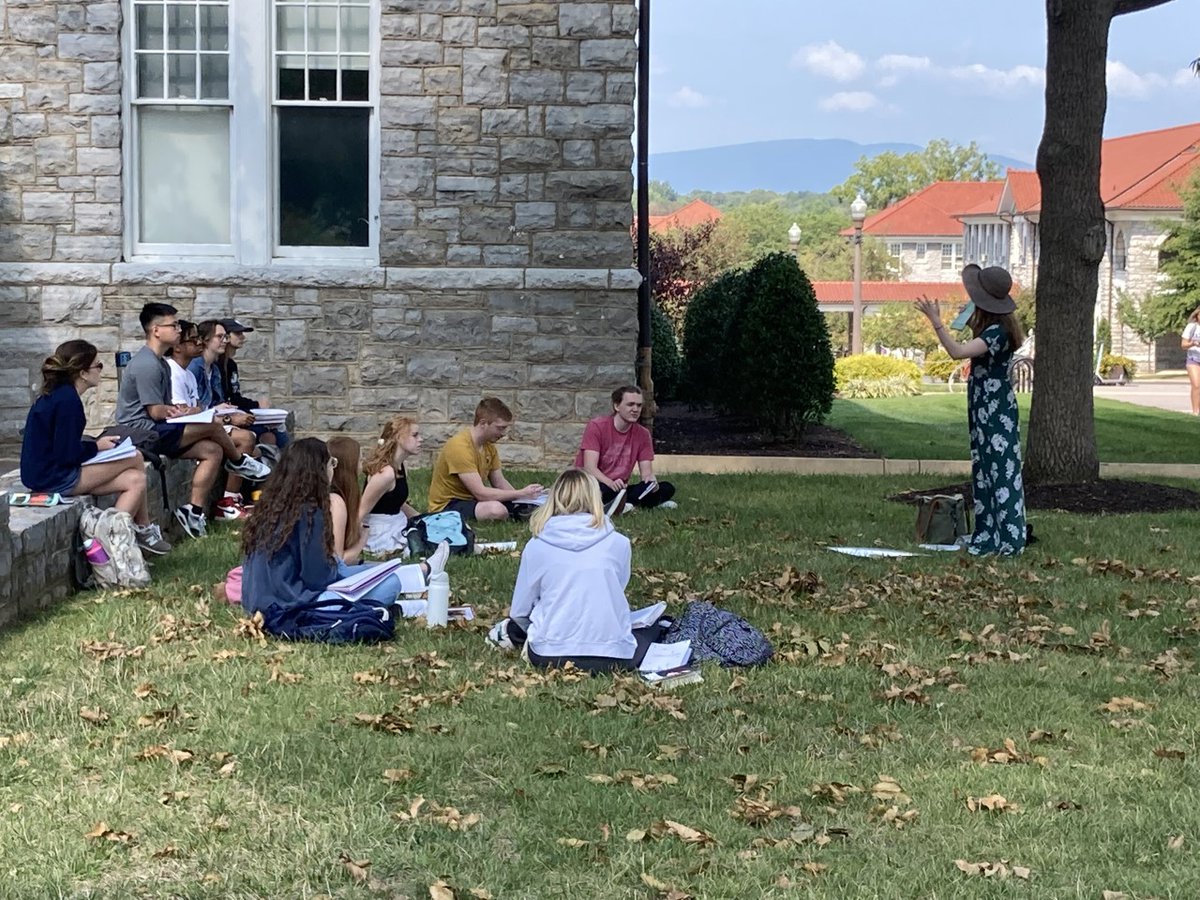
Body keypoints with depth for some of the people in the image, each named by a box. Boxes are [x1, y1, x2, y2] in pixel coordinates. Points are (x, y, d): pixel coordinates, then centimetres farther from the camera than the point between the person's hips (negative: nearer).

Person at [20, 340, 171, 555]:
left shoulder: (58, 394, 11)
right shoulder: (67, 400, -20)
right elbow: (67, 454, -22)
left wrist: (96, 443, 6)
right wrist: (97, 447, -5)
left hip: (48, 471, 10)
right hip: (53, 478, -10)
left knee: (136, 481, 3)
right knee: (135, 459, -8)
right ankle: (143, 528, 5)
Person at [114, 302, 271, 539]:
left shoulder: (160, 363, 17)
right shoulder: (146, 364, -17)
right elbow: (156, 412, -19)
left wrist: (180, 410, -5)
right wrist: (191, 411, -6)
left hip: (157, 431, 11)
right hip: (142, 432, -11)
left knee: (212, 451, -3)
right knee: (212, 427, -14)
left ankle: (194, 512, -6)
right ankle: (239, 462, 16)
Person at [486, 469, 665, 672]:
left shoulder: (536, 547, 0)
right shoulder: (619, 544, 1)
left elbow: (519, 611, 7)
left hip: (551, 656, 3)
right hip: (612, 658, -3)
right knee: (655, 627, 26)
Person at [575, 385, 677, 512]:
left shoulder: (643, 434, 5)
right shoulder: (597, 426, -9)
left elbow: (646, 473, 0)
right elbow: (590, 467, -20)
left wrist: (650, 479, -26)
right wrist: (611, 483, -39)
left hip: (620, 489, 5)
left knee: (667, 488, -15)